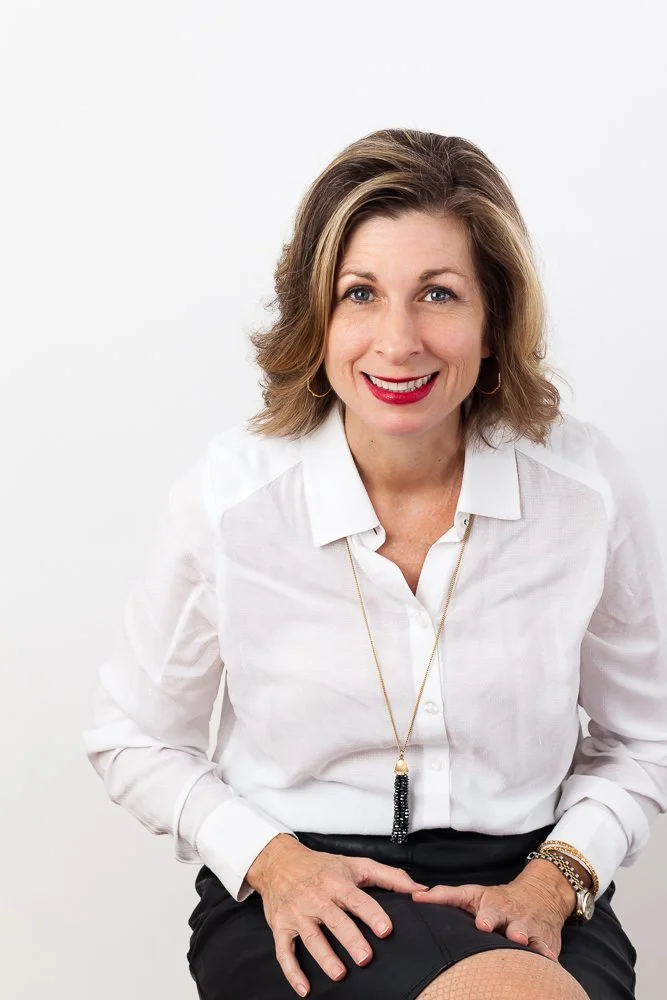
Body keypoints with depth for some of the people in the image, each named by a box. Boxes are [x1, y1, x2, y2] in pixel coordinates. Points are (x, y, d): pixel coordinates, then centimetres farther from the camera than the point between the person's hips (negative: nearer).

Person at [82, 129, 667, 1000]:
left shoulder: (592, 492, -6)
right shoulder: (228, 496, -9)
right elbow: (136, 740, 5)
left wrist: (555, 879, -8)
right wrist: (271, 860, -10)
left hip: (520, 887, 2)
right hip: (296, 895, -1)